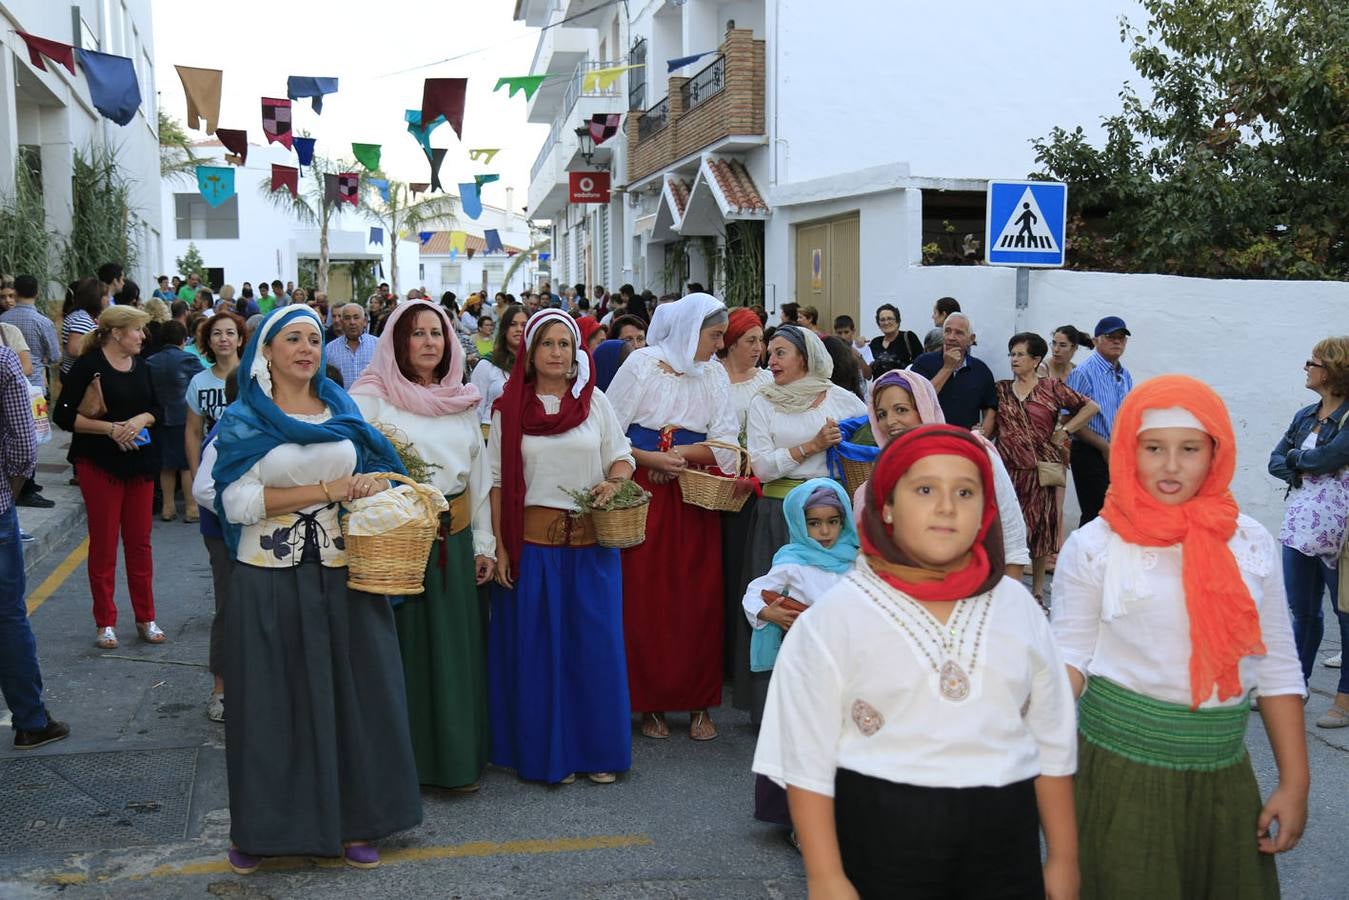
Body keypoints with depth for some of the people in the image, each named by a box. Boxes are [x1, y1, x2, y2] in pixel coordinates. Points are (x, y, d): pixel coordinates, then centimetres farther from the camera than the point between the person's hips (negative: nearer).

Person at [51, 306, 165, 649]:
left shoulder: (141, 367, 9)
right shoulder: (88, 366, -9)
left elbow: (156, 407, 14)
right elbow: (63, 415, -11)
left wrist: (140, 420, -8)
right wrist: (110, 428, -19)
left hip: (139, 462, 5)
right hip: (100, 463, -5)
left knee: (140, 541, 9)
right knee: (104, 543, 2)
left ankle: (146, 618, 18)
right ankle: (105, 623, 13)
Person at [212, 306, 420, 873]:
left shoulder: (345, 412, 9)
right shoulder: (243, 420, -2)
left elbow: (375, 473, 19)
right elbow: (238, 502, -13)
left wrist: (372, 486, -5)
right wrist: (326, 491, -17)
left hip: (343, 575, 3)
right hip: (271, 578, -3)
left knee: (350, 693, 7)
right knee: (274, 698, 5)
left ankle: (352, 820, 20)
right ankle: (261, 827, 20)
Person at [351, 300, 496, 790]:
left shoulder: (463, 400, 11)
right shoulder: (371, 396, -4)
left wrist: (483, 542, 12)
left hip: (455, 540, 5)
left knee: (456, 649, 9)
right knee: (403, 648, 2)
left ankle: (457, 757, 21)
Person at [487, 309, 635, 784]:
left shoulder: (594, 401, 7)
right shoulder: (509, 407, 2)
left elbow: (622, 456, 10)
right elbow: (498, 481, 1)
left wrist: (614, 481, -13)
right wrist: (499, 546, -5)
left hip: (591, 543, 2)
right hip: (532, 543, -1)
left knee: (595, 642, 6)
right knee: (537, 647, 5)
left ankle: (598, 749, 19)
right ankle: (546, 751, 17)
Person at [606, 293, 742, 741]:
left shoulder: (714, 374, 7)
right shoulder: (641, 364, -3)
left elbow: (725, 447, -1)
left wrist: (677, 453, -13)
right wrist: (652, 458, -18)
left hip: (696, 501, 3)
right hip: (646, 497, -3)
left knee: (699, 601, 4)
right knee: (646, 600, 1)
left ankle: (698, 703, 15)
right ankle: (650, 703, 13)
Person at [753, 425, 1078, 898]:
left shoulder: (1017, 606, 4)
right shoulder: (835, 615, -9)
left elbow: (1053, 742, 9)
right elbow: (807, 759, -8)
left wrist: (1063, 859, 10)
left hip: (1004, 847, 3)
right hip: (881, 844, -3)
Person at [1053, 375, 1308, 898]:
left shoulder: (1251, 543, 1)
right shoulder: (1093, 547, -8)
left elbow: (1276, 668, 6)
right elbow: (1069, 658, -5)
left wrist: (1295, 781, 5)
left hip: (1225, 774, 3)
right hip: (1121, 771, -3)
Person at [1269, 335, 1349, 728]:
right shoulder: (1306, 416, 11)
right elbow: (1275, 461, 10)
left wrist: (1295, 456, -4)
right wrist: (1299, 471, -10)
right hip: (1300, 527, 7)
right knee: (1302, 611, 15)